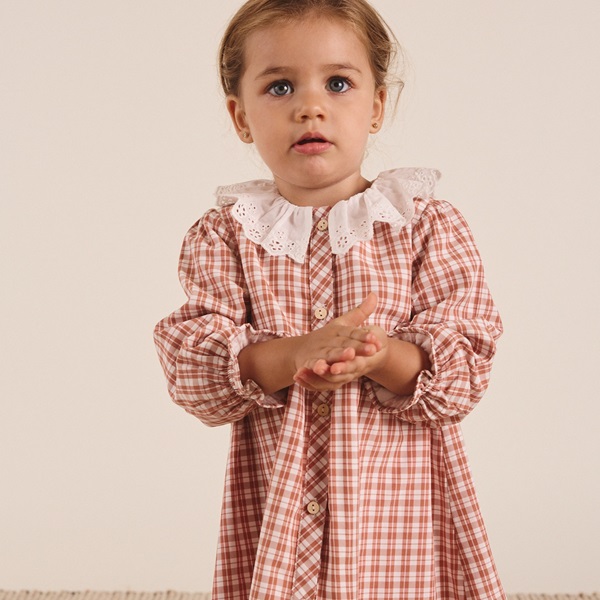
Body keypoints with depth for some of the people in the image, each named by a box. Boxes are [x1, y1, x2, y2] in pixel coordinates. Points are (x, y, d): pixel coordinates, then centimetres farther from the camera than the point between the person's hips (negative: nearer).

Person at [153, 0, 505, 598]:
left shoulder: (427, 225, -1)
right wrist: (294, 356, -25)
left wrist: (383, 358, -26)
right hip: (271, 510, 1)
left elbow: (465, 368, -5)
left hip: (402, 508, 0)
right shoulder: (224, 236, 1)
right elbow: (191, 370, -8)